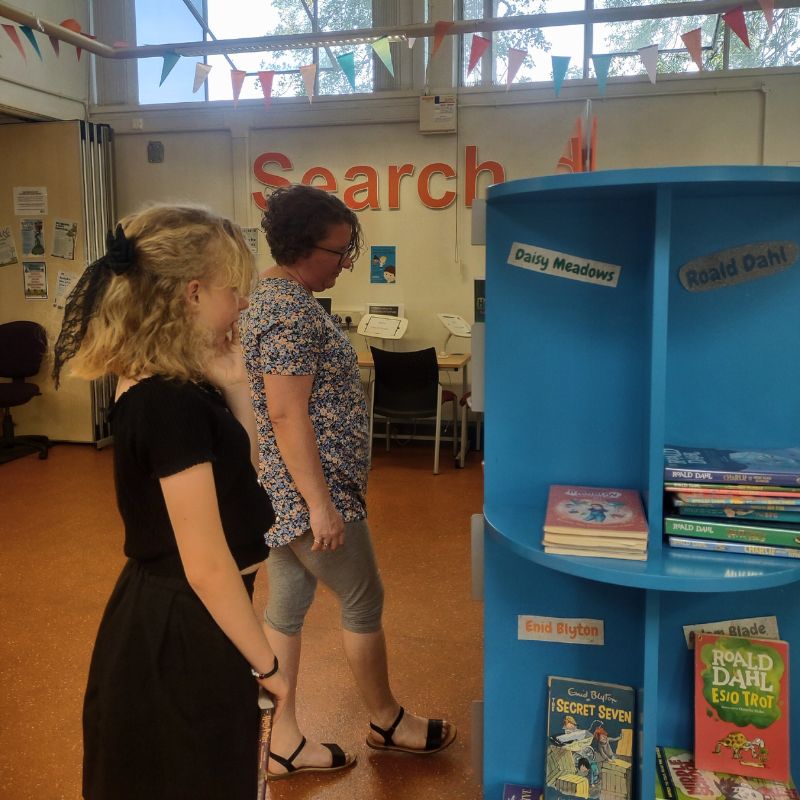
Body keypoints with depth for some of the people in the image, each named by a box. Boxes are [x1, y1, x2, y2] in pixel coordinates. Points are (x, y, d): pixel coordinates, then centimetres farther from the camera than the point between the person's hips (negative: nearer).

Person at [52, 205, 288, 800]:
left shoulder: (156, 389, 1)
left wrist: (231, 385, -3)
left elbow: (240, 474, 11)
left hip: (163, 619, 9)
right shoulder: (174, 404, -27)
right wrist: (268, 666, -13)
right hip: (184, 634, -9)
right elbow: (208, 568, -25)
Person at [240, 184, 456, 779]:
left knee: (285, 609, 14)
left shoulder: (275, 295, 12)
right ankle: (387, 720, 30)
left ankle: (283, 742, 27)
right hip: (312, 492, -10)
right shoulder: (291, 312, -21)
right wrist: (321, 504, -23)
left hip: (282, 493, 10)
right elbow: (289, 416, -25)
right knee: (364, 604, 9)